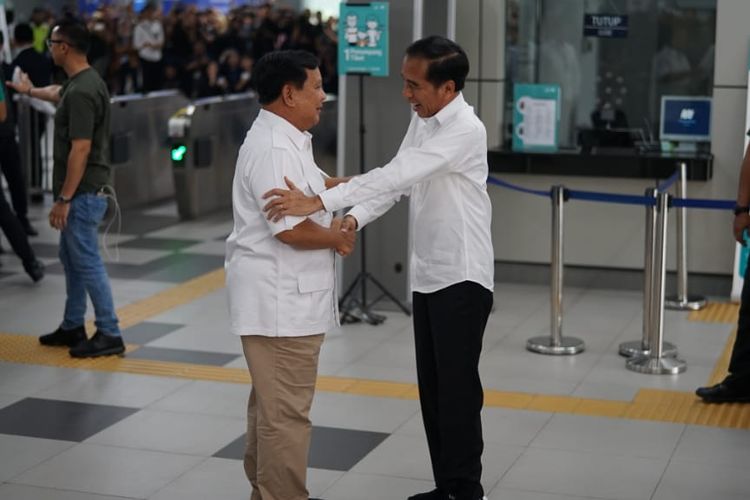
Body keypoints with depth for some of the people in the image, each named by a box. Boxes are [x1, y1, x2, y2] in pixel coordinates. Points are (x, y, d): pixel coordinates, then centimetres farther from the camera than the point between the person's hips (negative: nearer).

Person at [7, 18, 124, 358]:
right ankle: (73, 327, 29)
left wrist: (63, 199, -22)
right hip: (81, 191, 10)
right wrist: (31, 91, 55)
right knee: (71, 258, 18)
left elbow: (80, 150, -25)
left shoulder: (82, 92, -22)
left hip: (83, 193, -10)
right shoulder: (79, 83, 10)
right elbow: (58, 94, 36)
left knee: (87, 262, -4)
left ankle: (109, 335, 3)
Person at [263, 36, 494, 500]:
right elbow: (395, 180, 8)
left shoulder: (466, 131, -22)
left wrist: (318, 202, -35)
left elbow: (396, 176, -30)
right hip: (427, 274, 9)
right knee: (432, 387, 13)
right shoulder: (423, 120, 8)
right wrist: (353, 219, -9)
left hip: (463, 277, -9)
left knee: (457, 388, -3)